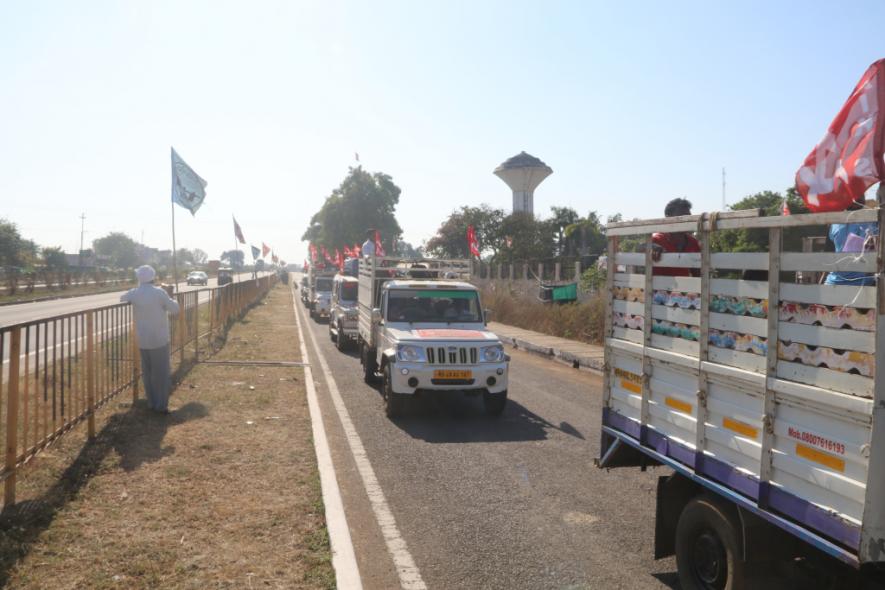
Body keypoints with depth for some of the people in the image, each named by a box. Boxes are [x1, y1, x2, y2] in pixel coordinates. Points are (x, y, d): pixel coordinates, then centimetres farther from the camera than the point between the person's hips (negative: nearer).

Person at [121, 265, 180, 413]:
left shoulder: (134, 293, -2)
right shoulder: (159, 293, -14)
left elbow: (122, 298, 20)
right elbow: (175, 309, -7)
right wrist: (172, 301, 13)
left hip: (143, 340, 4)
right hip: (160, 339, -4)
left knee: (147, 373, 14)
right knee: (161, 373, 3)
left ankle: (152, 403, 19)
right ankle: (161, 405, 4)